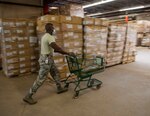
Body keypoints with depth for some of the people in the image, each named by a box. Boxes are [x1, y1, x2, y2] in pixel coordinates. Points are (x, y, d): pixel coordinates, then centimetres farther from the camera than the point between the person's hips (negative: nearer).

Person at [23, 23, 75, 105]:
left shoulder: (45, 36, 14)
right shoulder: (50, 37, -19)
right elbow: (57, 48, -30)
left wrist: (62, 52, 20)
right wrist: (68, 53, -22)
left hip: (48, 59, 11)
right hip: (46, 60, -11)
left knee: (56, 73, 20)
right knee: (40, 79, -4)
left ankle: (59, 88, 36)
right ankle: (28, 97, 6)